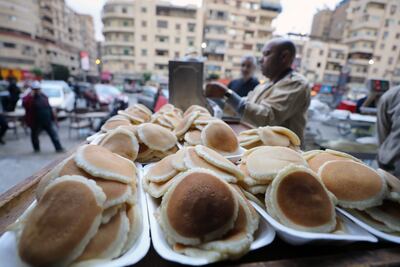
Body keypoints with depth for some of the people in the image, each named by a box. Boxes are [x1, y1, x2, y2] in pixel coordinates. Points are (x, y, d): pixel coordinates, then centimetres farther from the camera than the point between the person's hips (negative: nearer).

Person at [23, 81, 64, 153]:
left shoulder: (43, 96, 9)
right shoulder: (29, 97, -4)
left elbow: (49, 107, 14)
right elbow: (25, 104, -27)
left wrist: (52, 117, 12)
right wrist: (31, 96, -31)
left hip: (48, 121, 3)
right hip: (36, 122, -2)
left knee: (54, 135, 0)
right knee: (34, 135, 12)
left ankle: (59, 148, 4)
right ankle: (36, 149, 31)